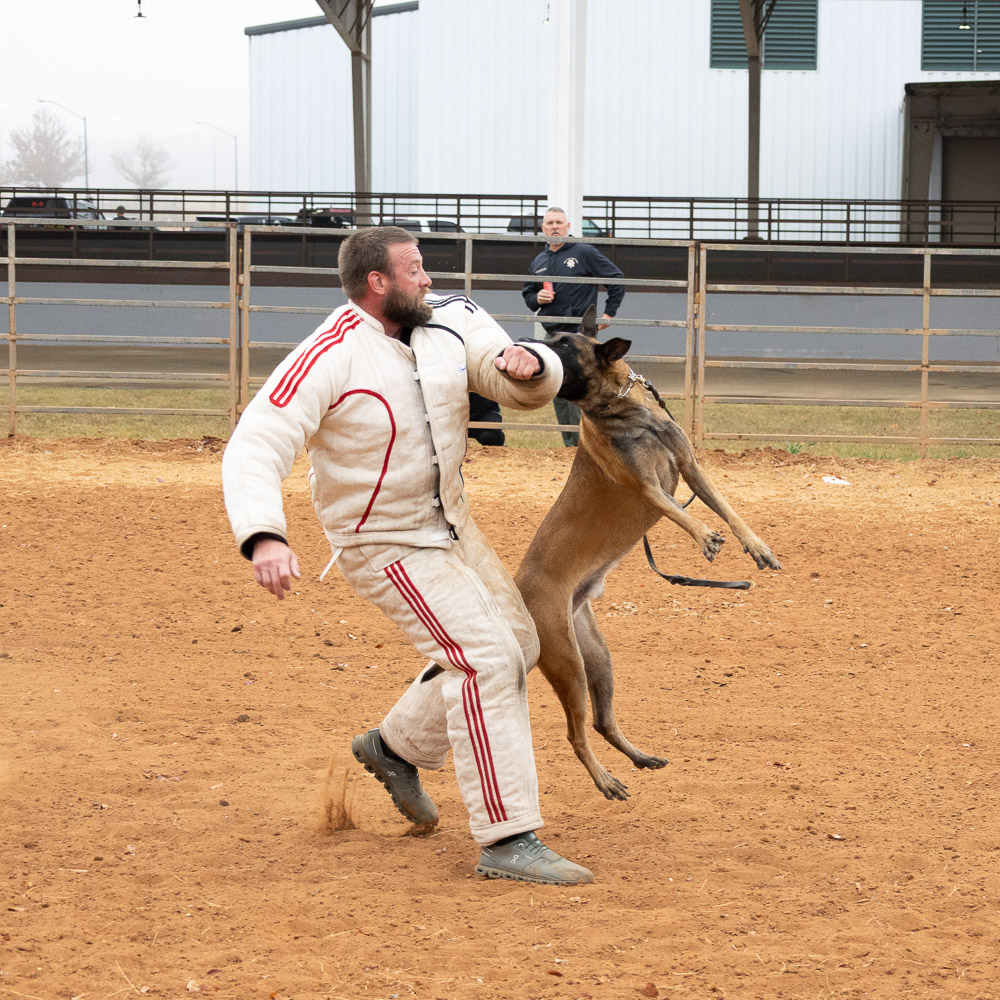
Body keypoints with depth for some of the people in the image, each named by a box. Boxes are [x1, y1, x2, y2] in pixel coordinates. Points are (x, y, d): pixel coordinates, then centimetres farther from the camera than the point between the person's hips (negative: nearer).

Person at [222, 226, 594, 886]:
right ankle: (507, 842, -16)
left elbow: (532, 389, -4)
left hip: (449, 522, 8)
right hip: (386, 547, -8)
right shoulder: (330, 358, -26)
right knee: (487, 658, -18)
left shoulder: (451, 323, -6)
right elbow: (255, 447, -32)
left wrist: (526, 365, -30)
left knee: (518, 647, 19)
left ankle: (397, 746, 37)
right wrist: (264, 537, -49)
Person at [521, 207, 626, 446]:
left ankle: (583, 442, -13)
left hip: (580, 334, -6)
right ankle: (570, 444, 14)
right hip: (552, 335, 6)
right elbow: (527, 294, 25)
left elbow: (616, 280, 1)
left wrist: (609, 312, -3)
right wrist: (537, 299, 1)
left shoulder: (585, 253, -1)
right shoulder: (538, 262, 15)